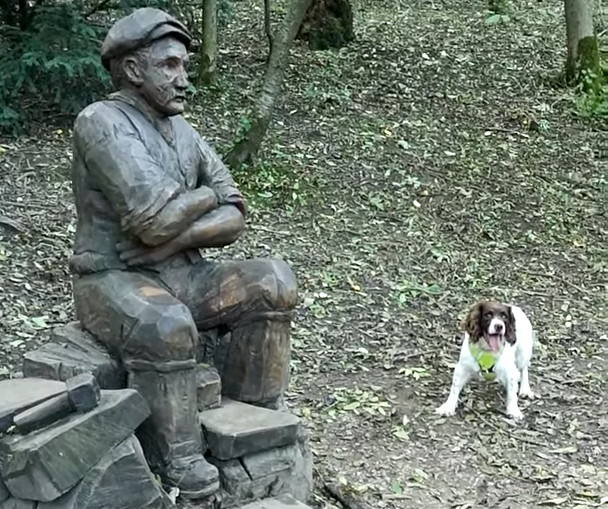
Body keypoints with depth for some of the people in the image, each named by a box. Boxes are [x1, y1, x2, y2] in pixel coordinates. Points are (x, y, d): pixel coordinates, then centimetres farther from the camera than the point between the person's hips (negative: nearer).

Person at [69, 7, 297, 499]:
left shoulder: (181, 130, 9)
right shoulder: (102, 122, -15)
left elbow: (234, 219, 3)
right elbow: (154, 220, -26)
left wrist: (175, 237, -17)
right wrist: (208, 193, -7)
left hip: (181, 276, 7)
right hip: (114, 281, -7)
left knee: (272, 282, -12)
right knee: (166, 328, -37)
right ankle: (179, 465, -20)